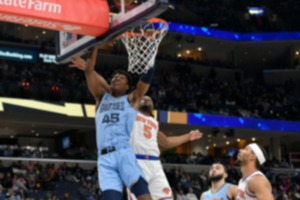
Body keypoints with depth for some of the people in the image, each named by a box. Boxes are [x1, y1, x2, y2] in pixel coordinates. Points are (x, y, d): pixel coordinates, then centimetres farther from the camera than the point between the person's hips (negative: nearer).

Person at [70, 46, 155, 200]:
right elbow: (89, 71, 16)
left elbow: (147, 75, 8)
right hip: (105, 157, 2)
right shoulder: (101, 98, 25)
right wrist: (95, 46, 10)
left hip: (126, 152, -2)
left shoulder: (131, 99, 19)